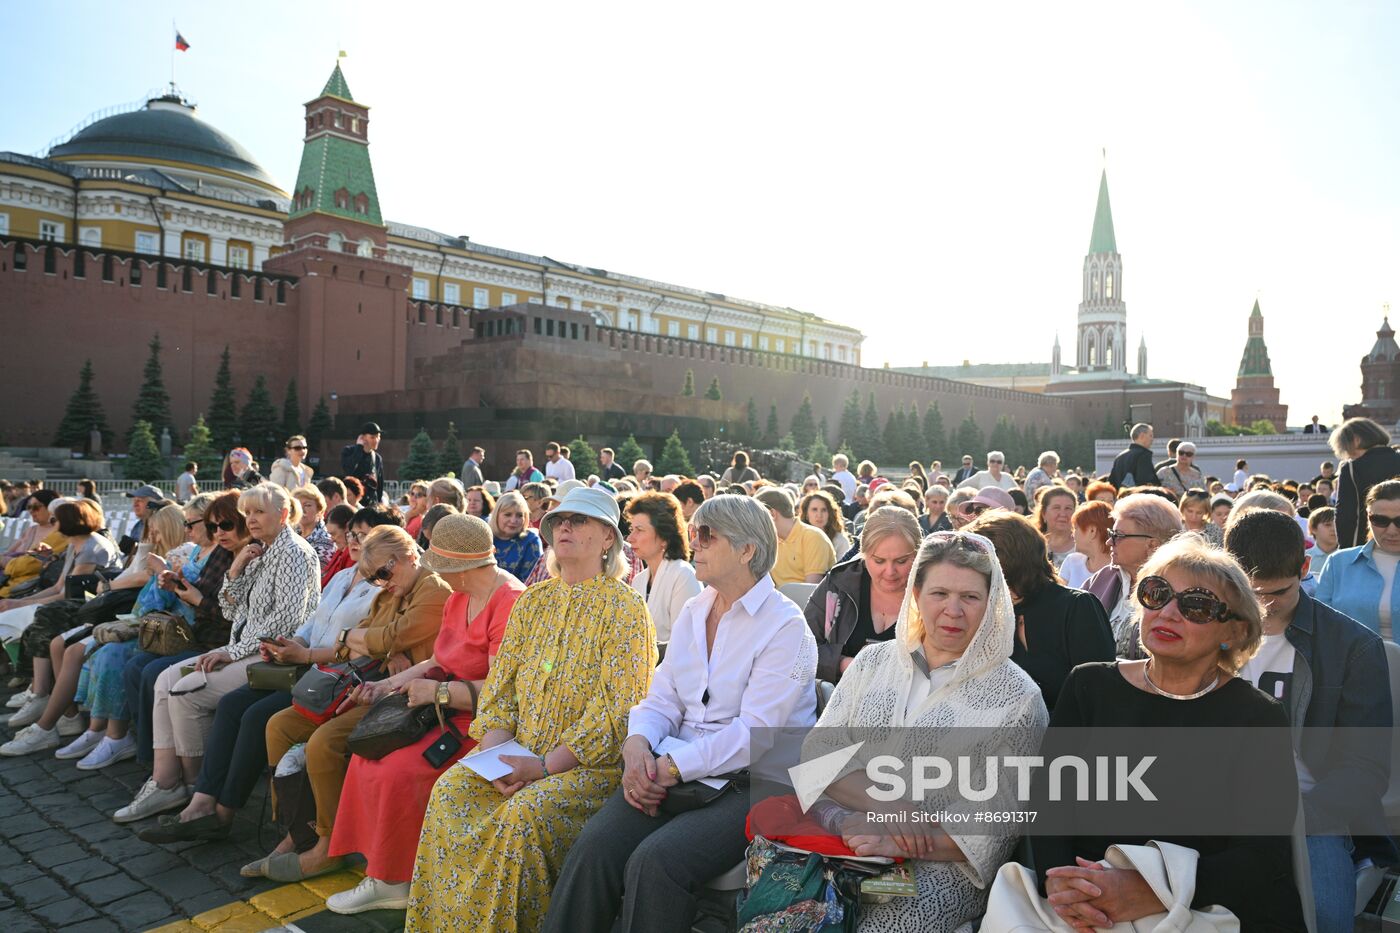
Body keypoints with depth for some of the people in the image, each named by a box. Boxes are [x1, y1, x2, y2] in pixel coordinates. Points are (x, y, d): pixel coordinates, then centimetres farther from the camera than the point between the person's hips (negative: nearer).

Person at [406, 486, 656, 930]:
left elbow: (617, 708, -14)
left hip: (591, 762, -5)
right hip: (520, 754, 6)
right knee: (450, 791, -16)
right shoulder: (532, 600, 12)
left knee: (525, 812, -29)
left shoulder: (624, 607, -7)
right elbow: (500, 685, 11)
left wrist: (544, 767, -18)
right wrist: (496, 752, -7)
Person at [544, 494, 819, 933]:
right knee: (593, 846, -20)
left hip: (756, 784, -5)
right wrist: (638, 742, -10)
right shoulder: (692, 612, 14)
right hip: (676, 772, 6)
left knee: (655, 860, -29)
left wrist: (674, 766, -21)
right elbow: (663, 698, 12)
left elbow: (755, 732, -16)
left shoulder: (786, 626, -8)